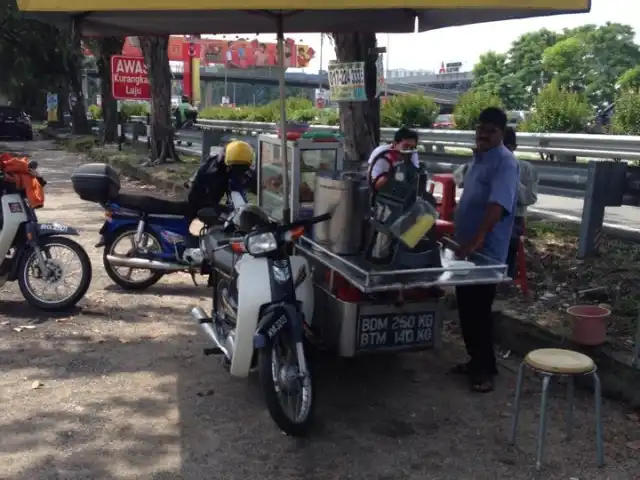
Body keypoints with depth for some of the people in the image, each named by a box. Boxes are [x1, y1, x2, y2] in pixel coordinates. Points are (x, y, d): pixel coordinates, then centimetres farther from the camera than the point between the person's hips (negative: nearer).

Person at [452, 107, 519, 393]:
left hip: (486, 251, -9)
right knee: (465, 309, 15)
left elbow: (497, 204, -30)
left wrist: (478, 239, -40)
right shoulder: (478, 158, 14)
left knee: (479, 311, -3)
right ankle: (476, 360, 28)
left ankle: (485, 369, 9)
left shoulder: (506, 163, -16)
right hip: (466, 247, 9)